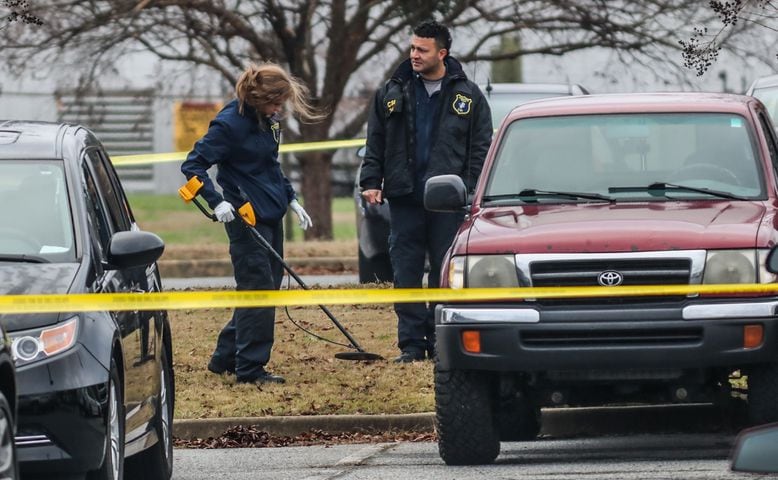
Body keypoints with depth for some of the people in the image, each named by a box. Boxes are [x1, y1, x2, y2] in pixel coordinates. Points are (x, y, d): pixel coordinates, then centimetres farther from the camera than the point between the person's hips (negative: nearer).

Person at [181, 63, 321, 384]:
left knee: (269, 286, 13)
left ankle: (225, 357, 22)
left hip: (271, 215, 9)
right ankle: (250, 368, -3)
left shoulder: (266, 120, 9)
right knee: (259, 290, -8)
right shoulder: (230, 124, -17)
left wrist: (291, 200, 19)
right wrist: (216, 202, -27)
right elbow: (193, 165, -16)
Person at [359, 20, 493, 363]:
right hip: (405, 198, 2)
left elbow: (481, 148, 2)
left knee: (444, 273, 2)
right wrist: (371, 181, 0)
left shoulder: (468, 96, 3)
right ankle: (411, 344, 3)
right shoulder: (392, 93, 9)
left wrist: (472, 191, -6)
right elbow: (375, 142, 10)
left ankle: (441, 343, 8)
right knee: (405, 274, 0)